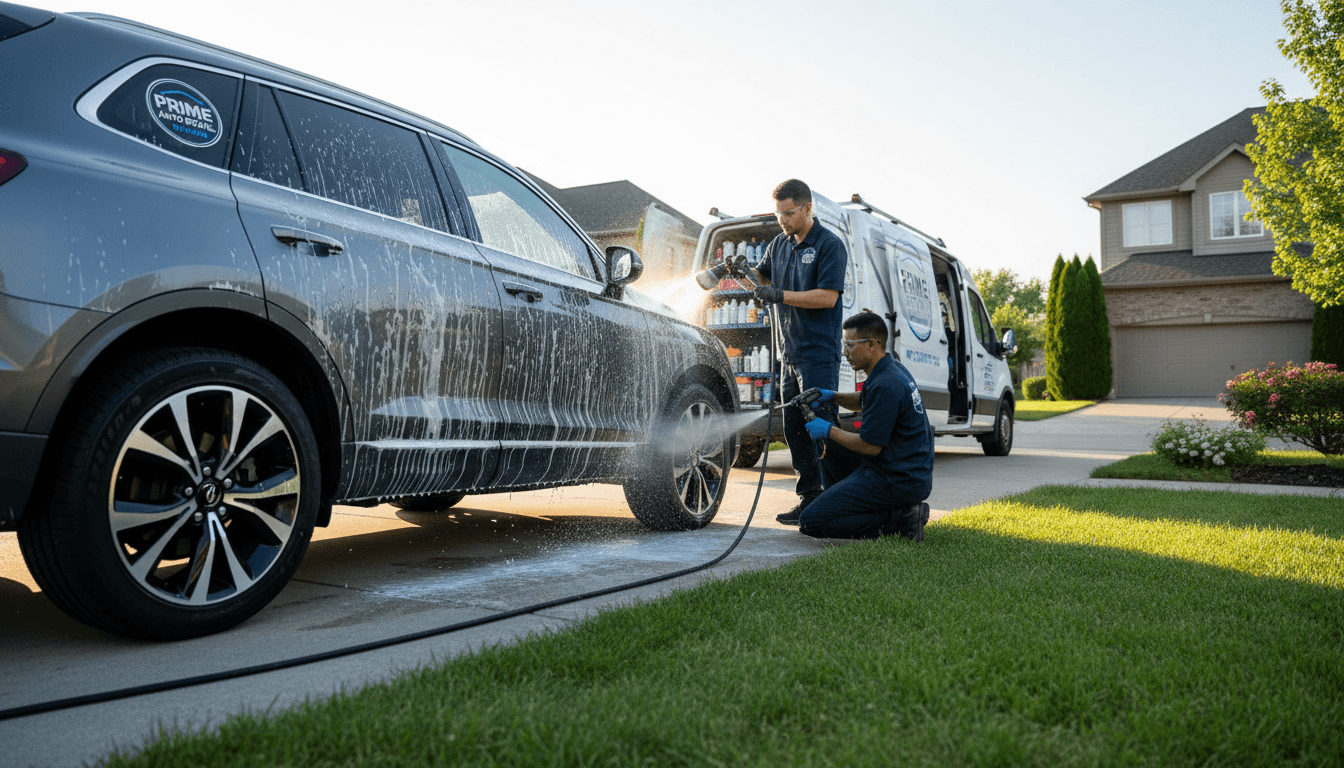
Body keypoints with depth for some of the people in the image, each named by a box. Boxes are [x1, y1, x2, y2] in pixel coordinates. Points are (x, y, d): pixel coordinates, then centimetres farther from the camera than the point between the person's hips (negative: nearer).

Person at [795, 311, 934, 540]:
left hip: (898, 482, -10)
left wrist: (829, 431, -7)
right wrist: (832, 397, 11)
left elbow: (870, 446, -20)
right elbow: (865, 401, 28)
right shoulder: (891, 367, 8)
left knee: (812, 521, -10)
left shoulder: (886, 385, -24)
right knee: (831, 447, 23)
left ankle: (899, 519, -9)